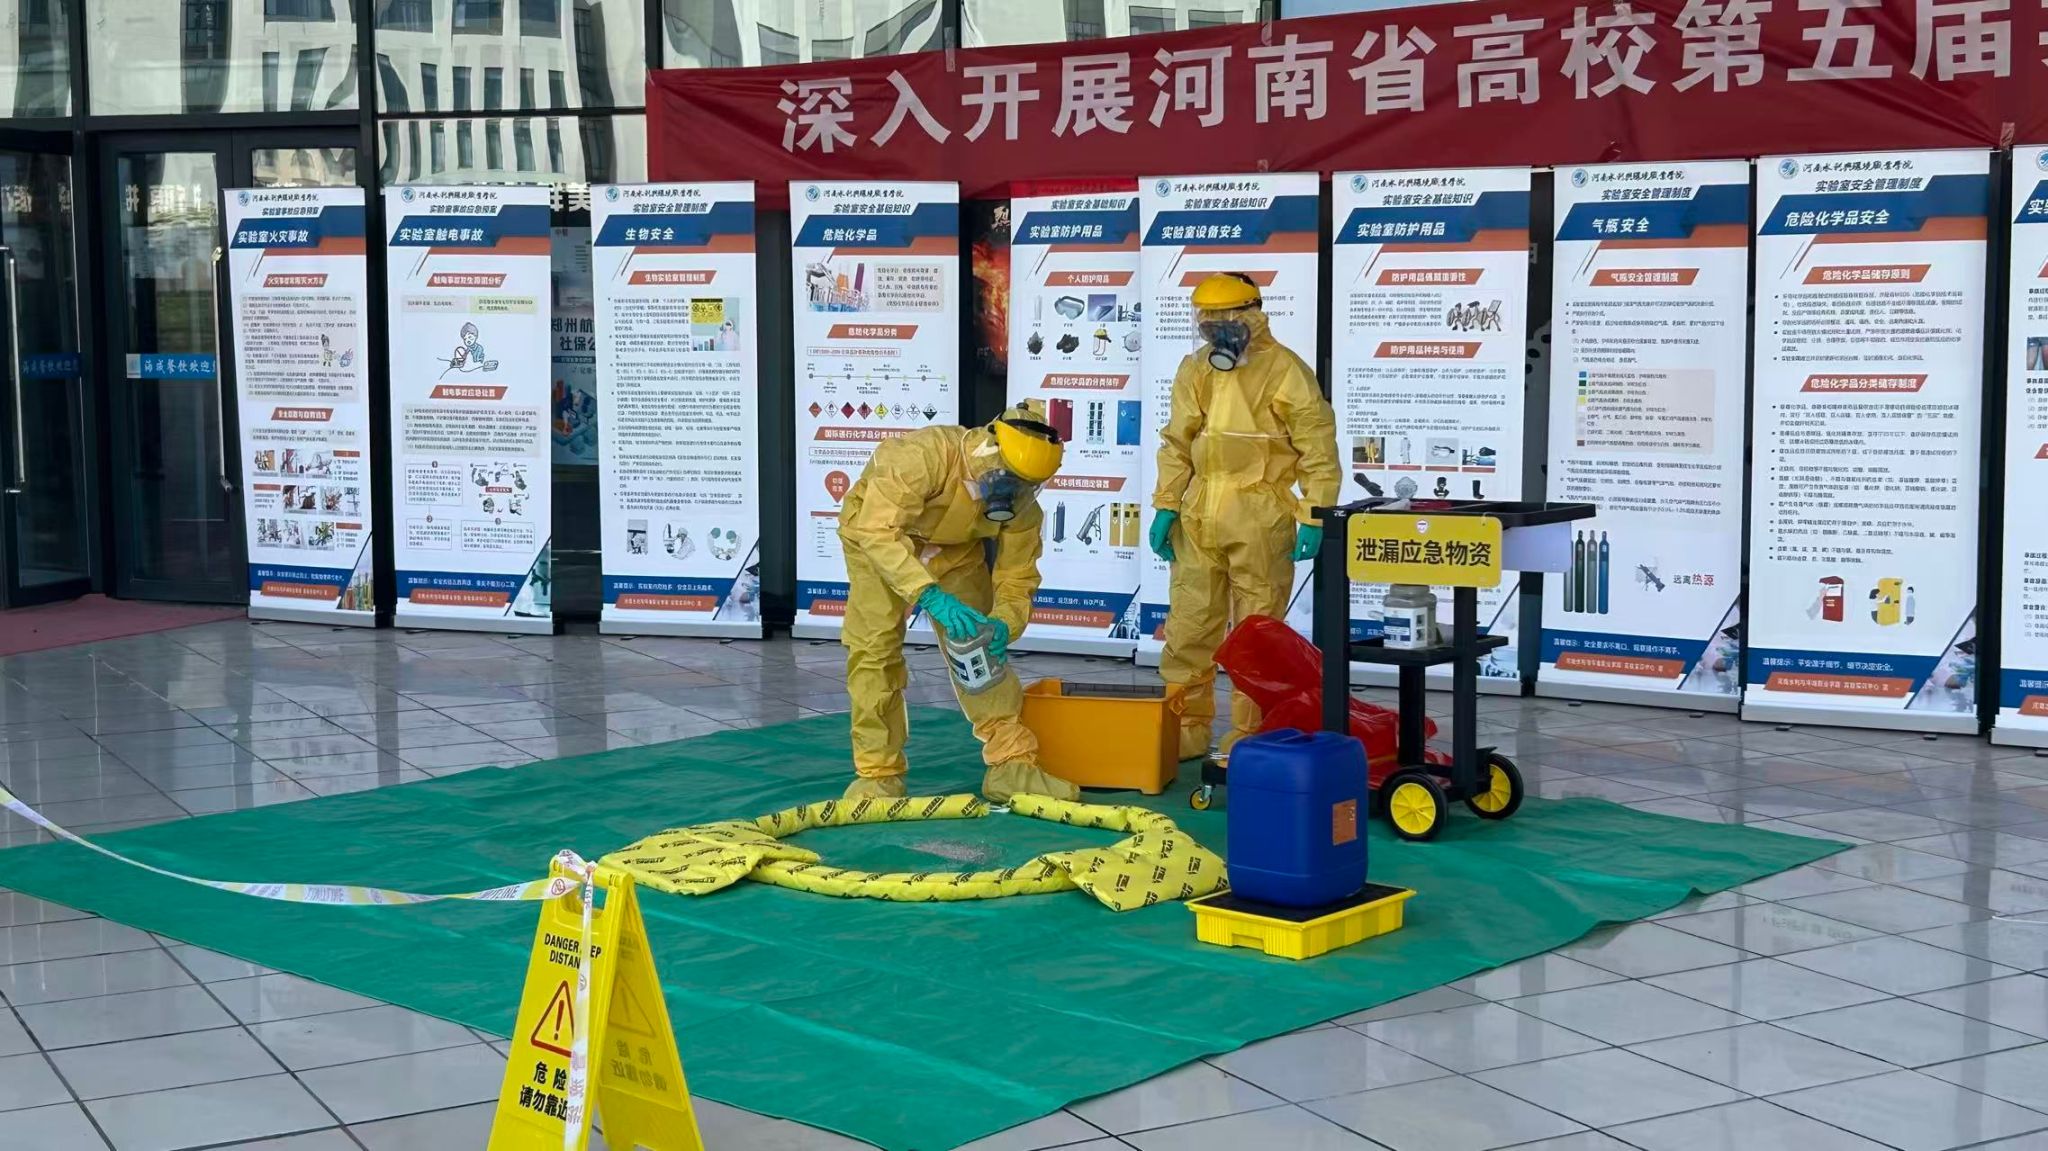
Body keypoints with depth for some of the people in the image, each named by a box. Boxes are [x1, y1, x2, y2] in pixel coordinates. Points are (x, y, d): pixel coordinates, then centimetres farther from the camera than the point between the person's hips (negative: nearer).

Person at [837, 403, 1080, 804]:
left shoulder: (1022, 505, -23)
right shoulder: (928, 453, -41)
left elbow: (1016, 579, -13)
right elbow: (876, 530, -48)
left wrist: (1003, 625, -36)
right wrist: (931, 595, -57)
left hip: (956, 549, 4)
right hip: (876, 533, -4)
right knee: (875, 647, -12)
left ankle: (1012, 766, 3)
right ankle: (878, 774, -2)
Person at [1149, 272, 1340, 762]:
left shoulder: (1286, 371, -7)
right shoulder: (1194, 370, 10)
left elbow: (1319, 451, -7)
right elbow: (1176, 445, 15)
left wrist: (1313, 518, -10)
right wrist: (1166, 507, 9)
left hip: (1259, 523, -5)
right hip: (1198, 519, 5)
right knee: (1188, 627, 8)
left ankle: (1248, 738, 10)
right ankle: (1186, 728, 18)